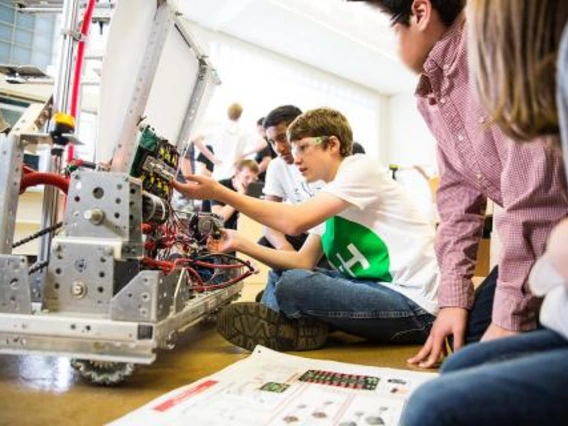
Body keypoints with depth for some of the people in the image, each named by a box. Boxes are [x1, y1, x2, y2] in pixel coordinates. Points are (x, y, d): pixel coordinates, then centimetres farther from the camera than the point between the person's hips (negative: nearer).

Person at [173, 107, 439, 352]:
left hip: (413, 303, -9)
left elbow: (295, 221, -24)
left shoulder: (360, 168, -11)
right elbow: (304, 261, 7)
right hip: (381, 289, 9)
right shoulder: (331, 198, 14)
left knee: (292, 284, -27)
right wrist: (240, 244, 0)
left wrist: (219, 192, -19)